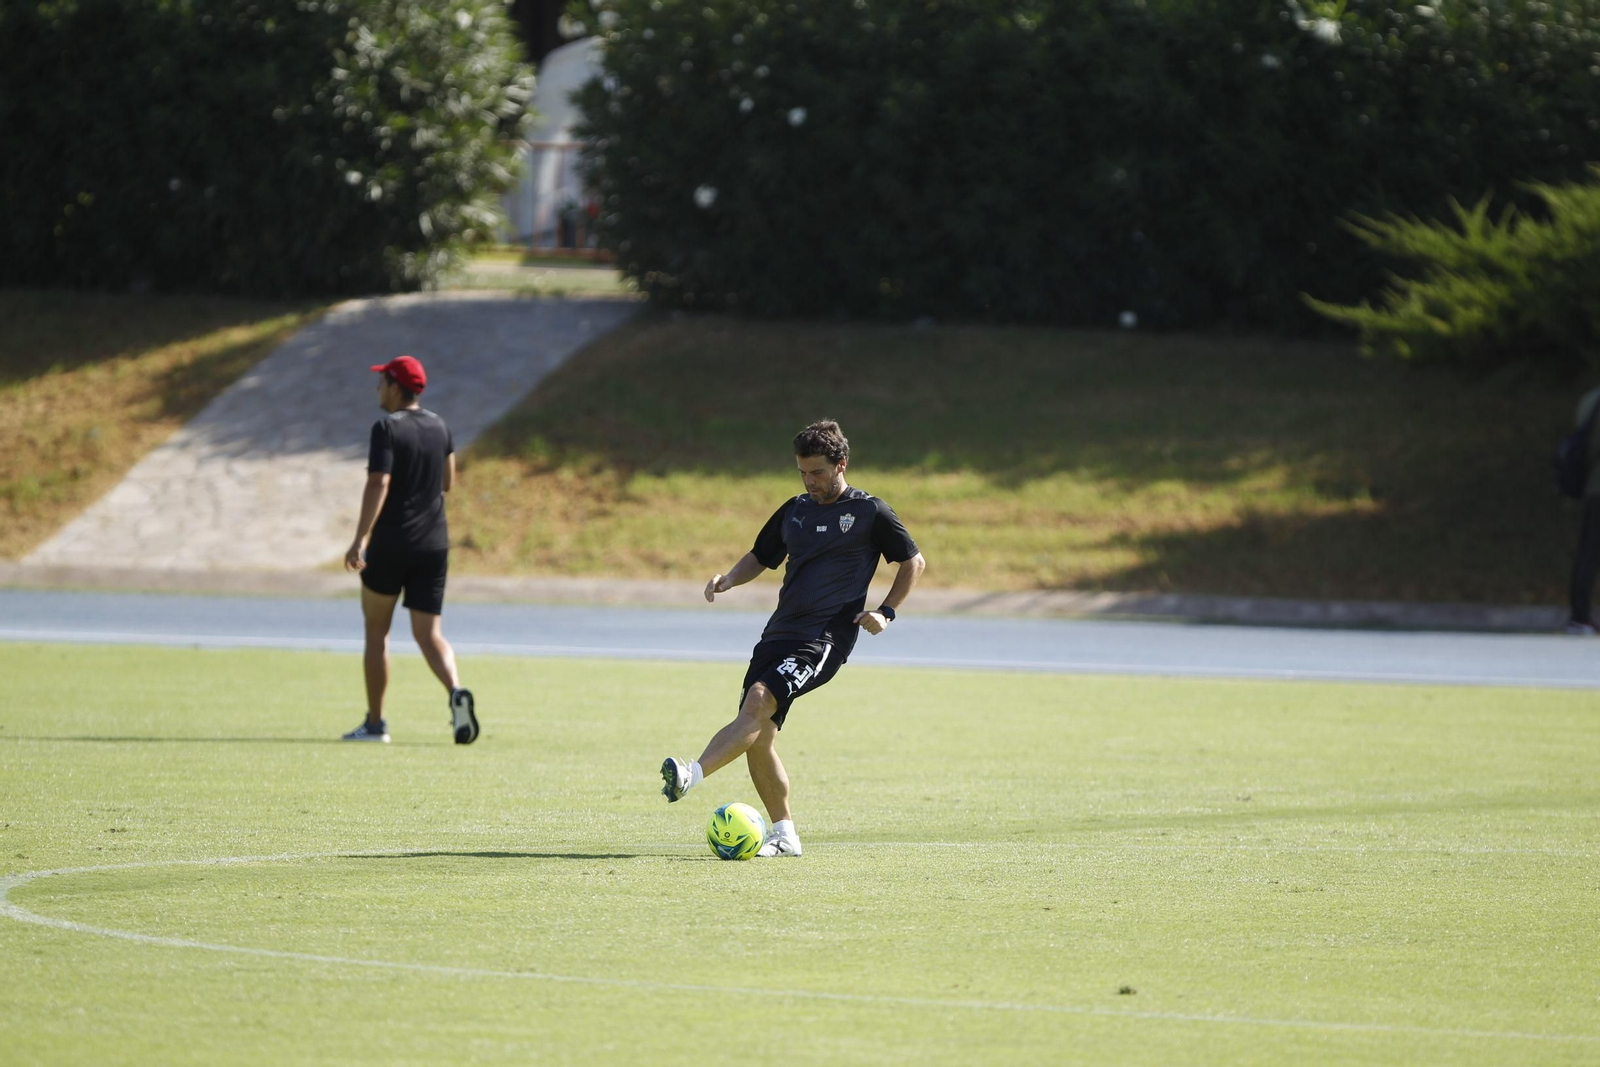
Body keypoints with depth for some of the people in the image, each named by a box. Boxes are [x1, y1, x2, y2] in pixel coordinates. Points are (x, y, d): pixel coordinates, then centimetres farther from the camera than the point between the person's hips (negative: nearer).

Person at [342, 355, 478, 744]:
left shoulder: (387, 428, -12)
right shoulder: (438, 427, 9)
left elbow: (378, 484, -23)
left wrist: (361, 539, -28)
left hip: (390, 544, -5)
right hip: (434, 545, 5)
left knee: (376, 630, 10)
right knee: (428, 632, 5)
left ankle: (375, 723, 13)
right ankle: (456, 690, -24)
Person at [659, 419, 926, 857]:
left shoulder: (870, 512, 1)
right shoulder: (794, 511, 17)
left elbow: (913, 562, 8)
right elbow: (761, 557, 27)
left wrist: (886, 612, -3)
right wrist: (730, 578, 6)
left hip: (827, 637, -7)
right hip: (781, 631, 7)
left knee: (758, 703, -26)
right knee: (758, 737, -3)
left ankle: (692, 774, -40)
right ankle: (783, 833, 8)